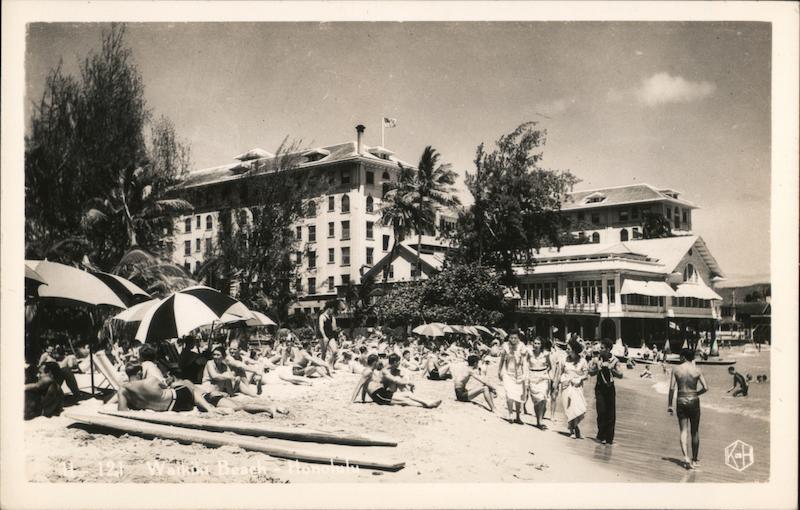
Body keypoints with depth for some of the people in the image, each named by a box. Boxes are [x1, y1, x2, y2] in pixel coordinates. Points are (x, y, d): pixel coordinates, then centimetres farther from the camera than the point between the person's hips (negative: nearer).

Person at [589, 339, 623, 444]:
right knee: (601, 412, -7)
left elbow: (620, 375, -5)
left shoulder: (614, 360, -3)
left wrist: (611, 369, -20)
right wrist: (599, 368, -20)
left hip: (610, 388, 1)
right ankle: (601, 436, 8)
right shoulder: (596, 358, -4)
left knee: (611, 414, 2)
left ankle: (609, 437, 13)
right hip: (600, 387, -1)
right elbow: (590, 372, -4)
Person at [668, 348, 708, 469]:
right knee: (695, 432, 12)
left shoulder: (676, 369, -4)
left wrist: (669, 405, -2)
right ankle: (694, 459, 19)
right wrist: (696, 394, 13)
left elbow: (672, 388, -7)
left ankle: (686, 457, -19)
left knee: (683, 431, 1)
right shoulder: (697, 370, -2)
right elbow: (705, 388, -6)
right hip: (694, 401, 1)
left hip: (681, 402, 0)